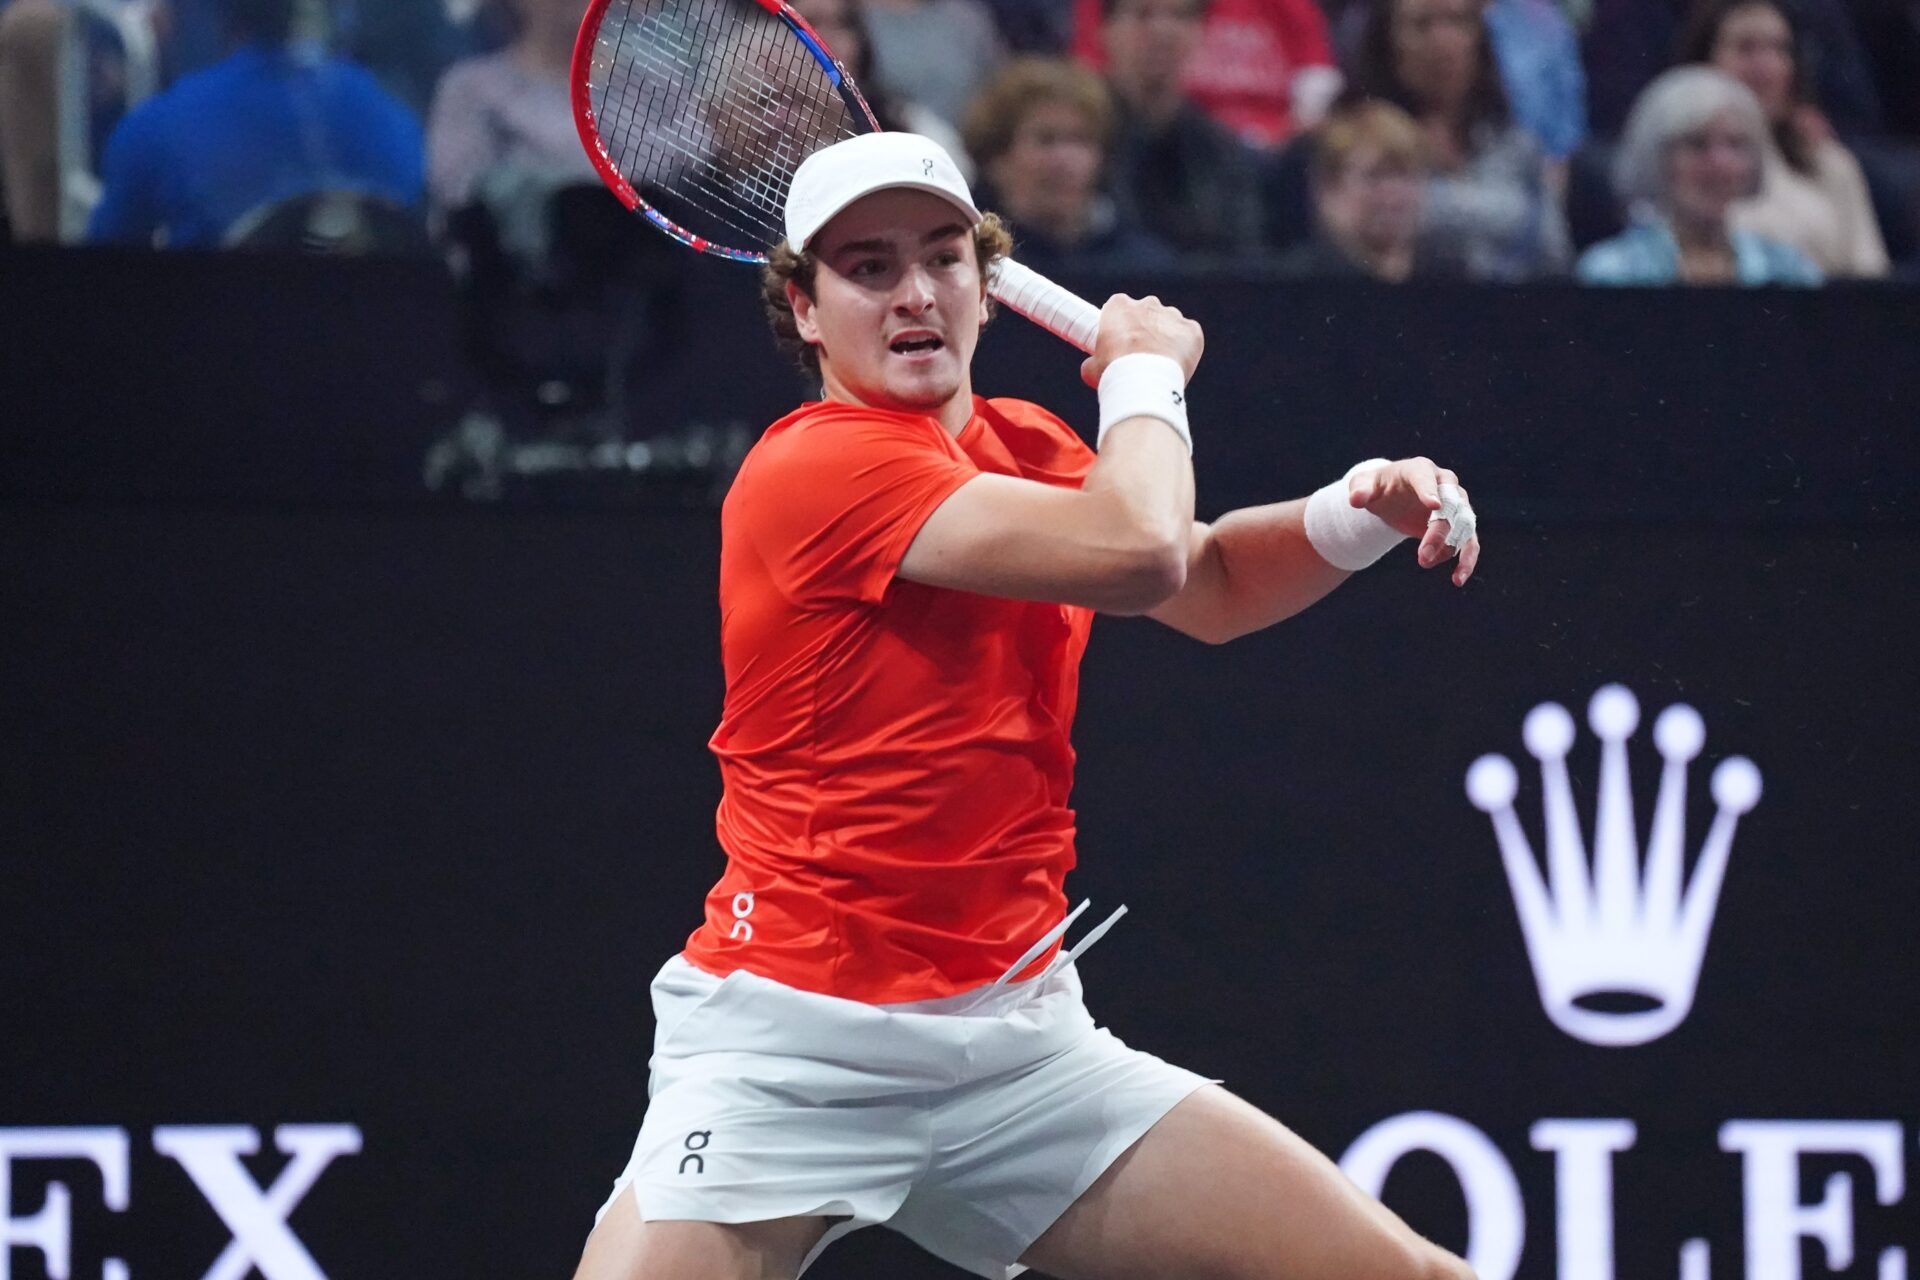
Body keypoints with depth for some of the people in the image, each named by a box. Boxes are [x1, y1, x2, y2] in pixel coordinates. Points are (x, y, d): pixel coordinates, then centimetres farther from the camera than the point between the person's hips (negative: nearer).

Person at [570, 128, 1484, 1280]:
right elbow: (1138, 555, -24)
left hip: (1020, 1041, 7)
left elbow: (1211, 584, 28)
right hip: (793, 1046, -7)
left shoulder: (1028, 450, 10)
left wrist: (1366, 507, 7)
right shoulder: (818, 465, -15)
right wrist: (1148, 372, -4)